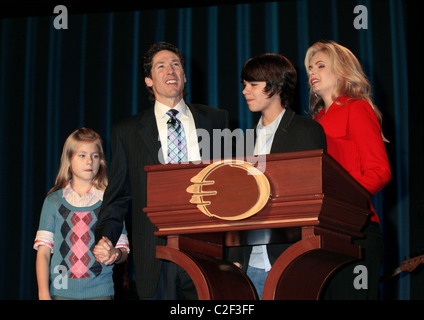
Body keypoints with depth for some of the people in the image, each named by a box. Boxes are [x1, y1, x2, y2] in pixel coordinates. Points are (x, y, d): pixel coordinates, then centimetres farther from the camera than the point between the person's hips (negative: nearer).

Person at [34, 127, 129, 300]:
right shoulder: (54, 201, 7)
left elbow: (123, 250, 6)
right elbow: (43, 251, 2)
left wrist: (115, 254, -17)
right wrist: (43, 294, -8)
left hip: (99, 292, 0)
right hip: (61, 291, 0)